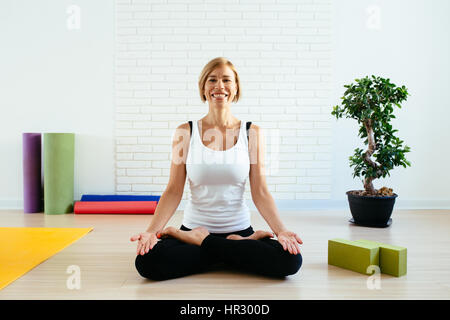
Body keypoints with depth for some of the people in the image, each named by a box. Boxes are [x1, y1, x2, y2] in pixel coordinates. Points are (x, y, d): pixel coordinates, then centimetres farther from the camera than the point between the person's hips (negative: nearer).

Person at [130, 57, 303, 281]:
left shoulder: (252, 133, 1)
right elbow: (173, 191, -2)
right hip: (194, 226, 0)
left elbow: (260, 192, -1)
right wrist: (151, 231, -16)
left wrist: (281, 231, -16)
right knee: (147, 261, -28)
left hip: (240, 228, 1)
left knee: (291, 259, -26)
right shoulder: (185, 132, 1)